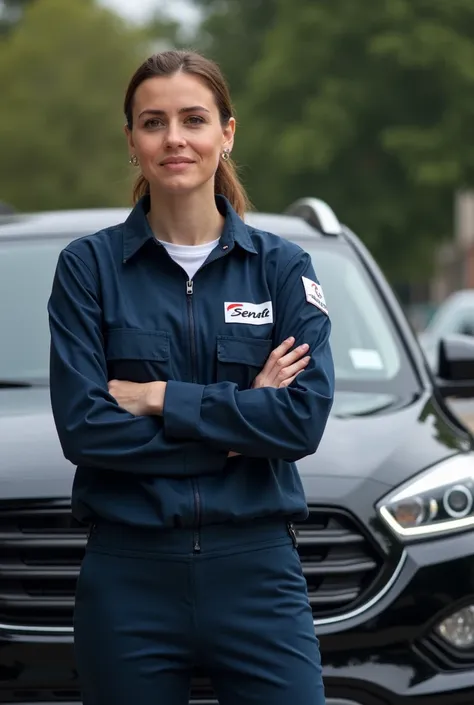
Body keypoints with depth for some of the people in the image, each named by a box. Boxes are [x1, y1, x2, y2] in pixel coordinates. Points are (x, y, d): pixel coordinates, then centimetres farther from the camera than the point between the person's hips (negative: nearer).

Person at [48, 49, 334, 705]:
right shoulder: (89, 265, 0)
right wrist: (240, 415, -11)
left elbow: (305, 418, -9)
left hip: (256, 569, 0)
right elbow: (82, 426, -10)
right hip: (128, 576, 0)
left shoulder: (282, 266, 3)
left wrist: (156, 398, -12)